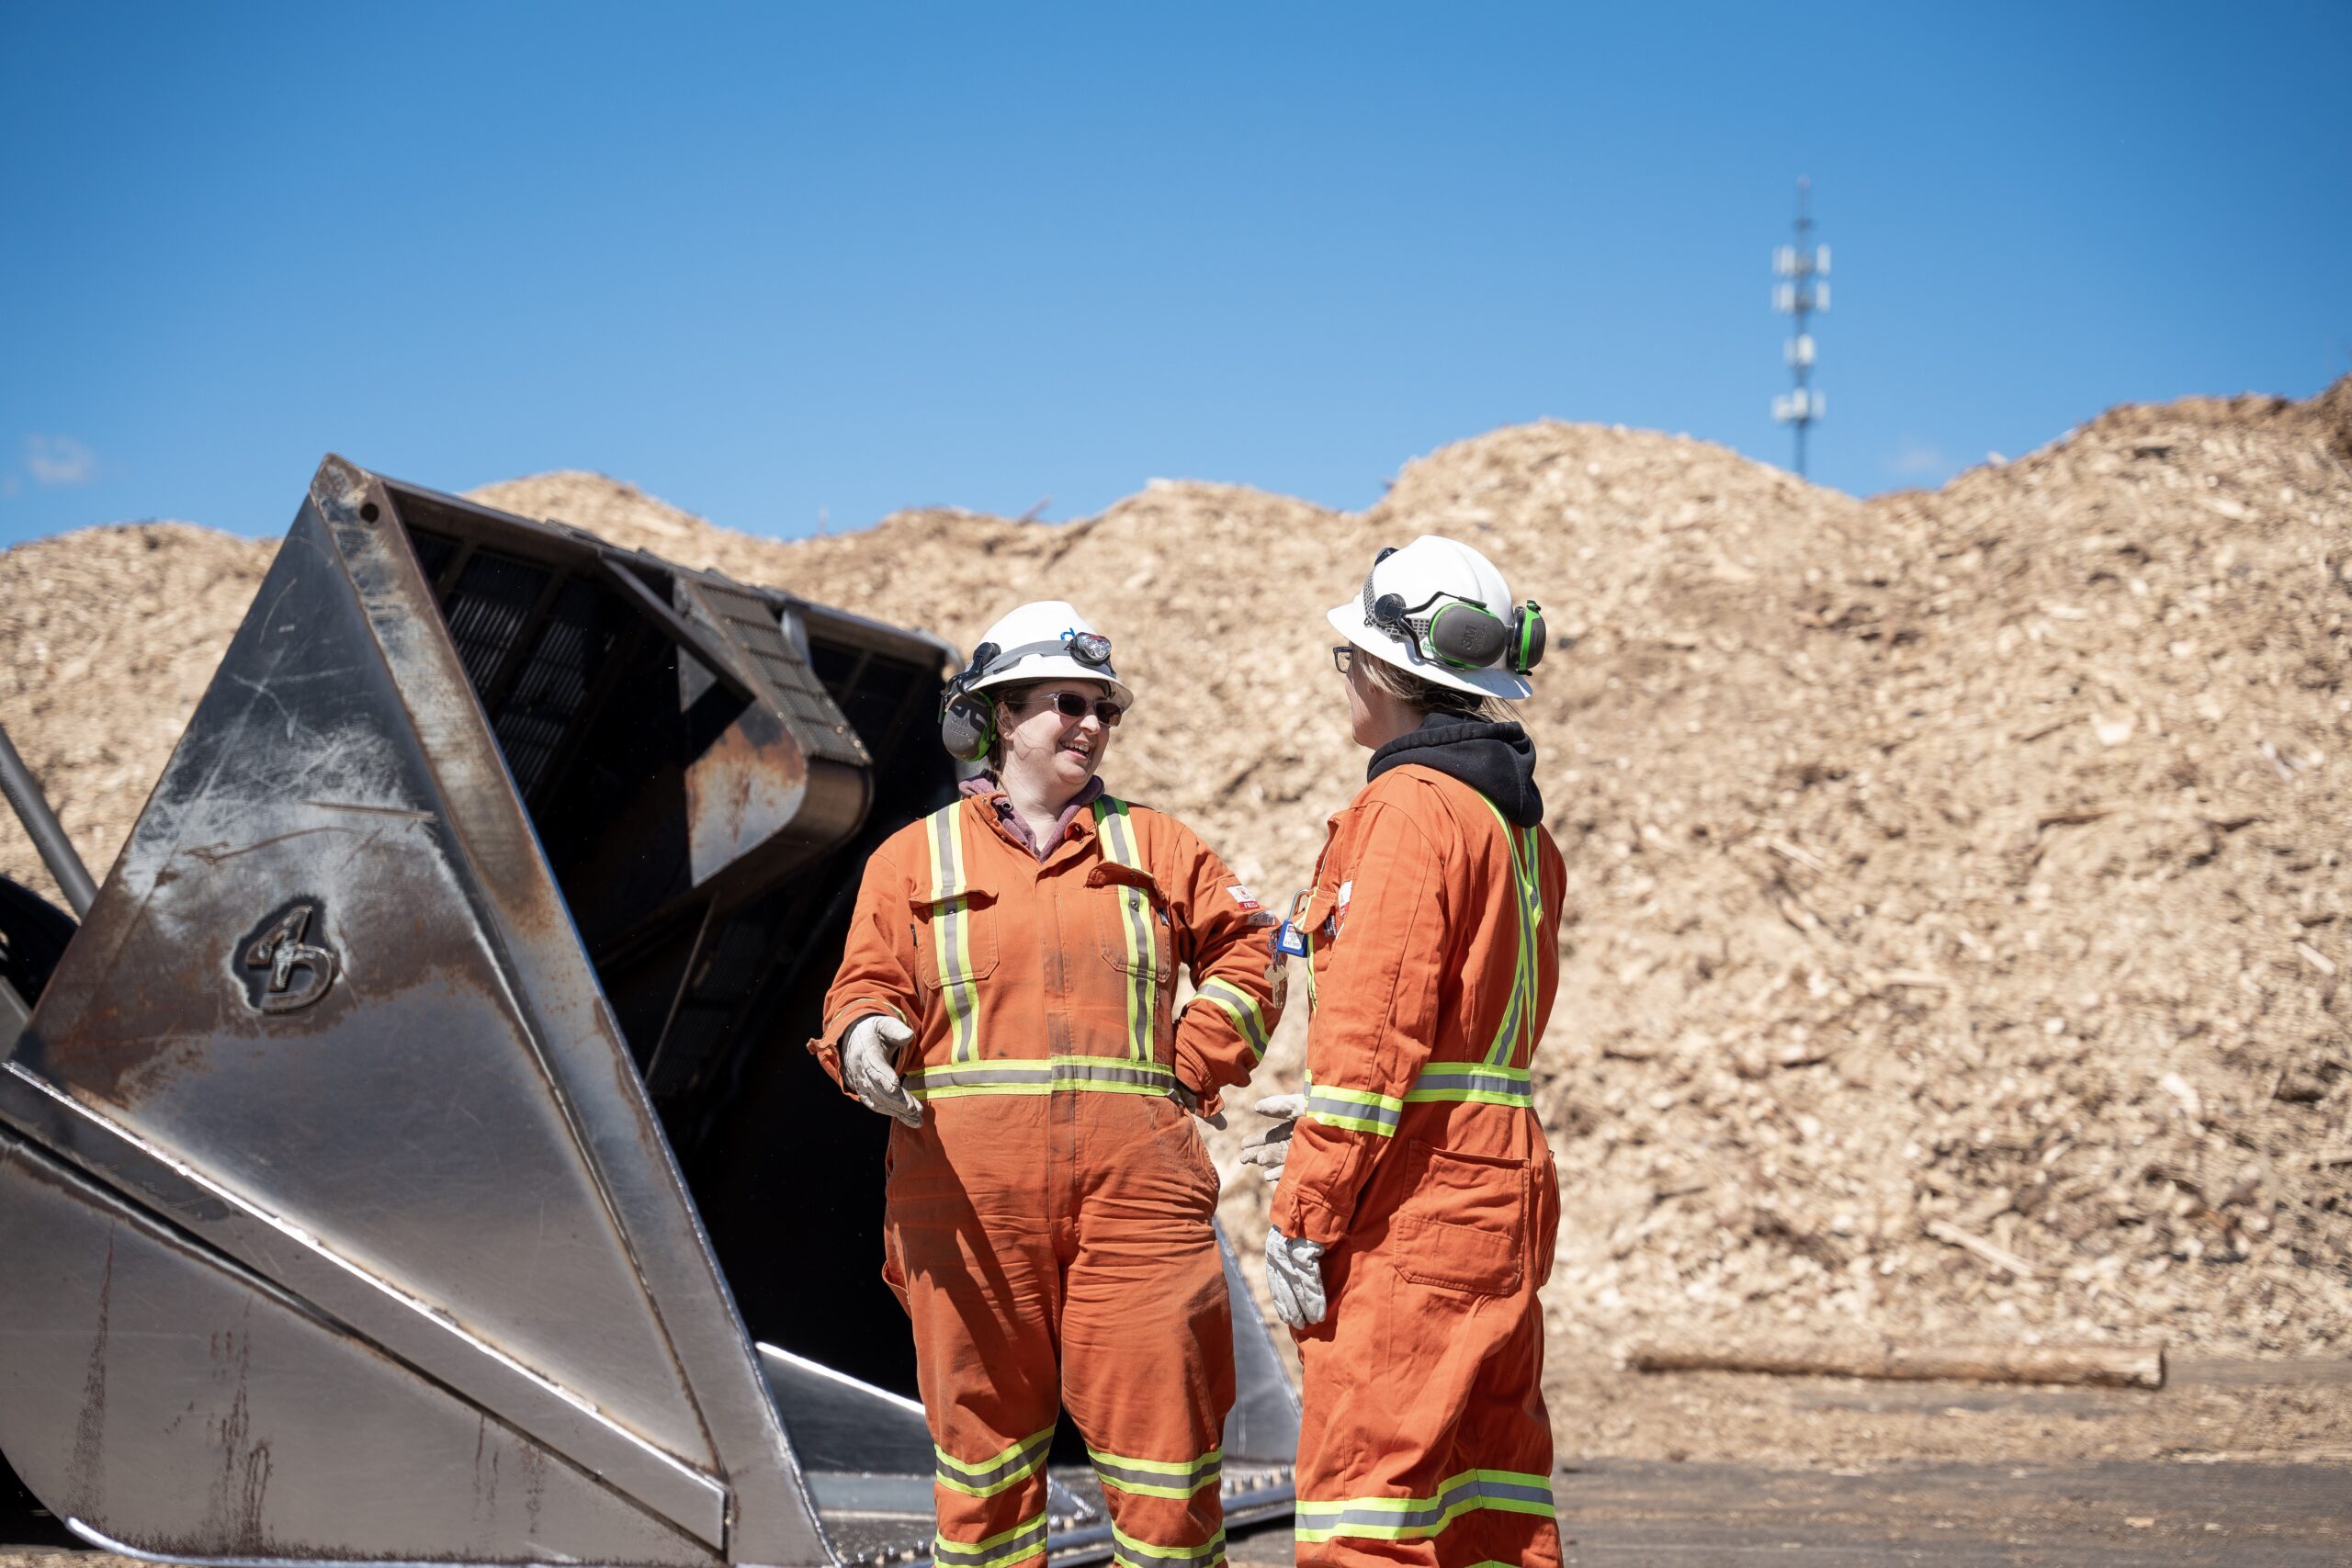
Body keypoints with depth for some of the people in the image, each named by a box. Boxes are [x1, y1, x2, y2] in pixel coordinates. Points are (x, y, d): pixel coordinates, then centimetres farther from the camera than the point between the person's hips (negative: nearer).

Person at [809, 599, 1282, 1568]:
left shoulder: (1152, 847, 17)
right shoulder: (916, 858, 14)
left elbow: (1243, 948, 20)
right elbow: (868, 981, 5)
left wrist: (1190, 1071, 8)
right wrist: (863, 1036, -18)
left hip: (1133, 1181, 1)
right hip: (968, 1185, -1)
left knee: (1160, 1410, -6)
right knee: (983, 1421, 2)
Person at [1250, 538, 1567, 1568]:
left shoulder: (1410, 807, -12)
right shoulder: (1517, 817, 17)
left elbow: (1374, 1029, -17)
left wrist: (1305, 1215, -15)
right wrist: (1325, 1129, 21)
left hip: (1411, 1206, -10)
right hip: (1502, 1177, 10)